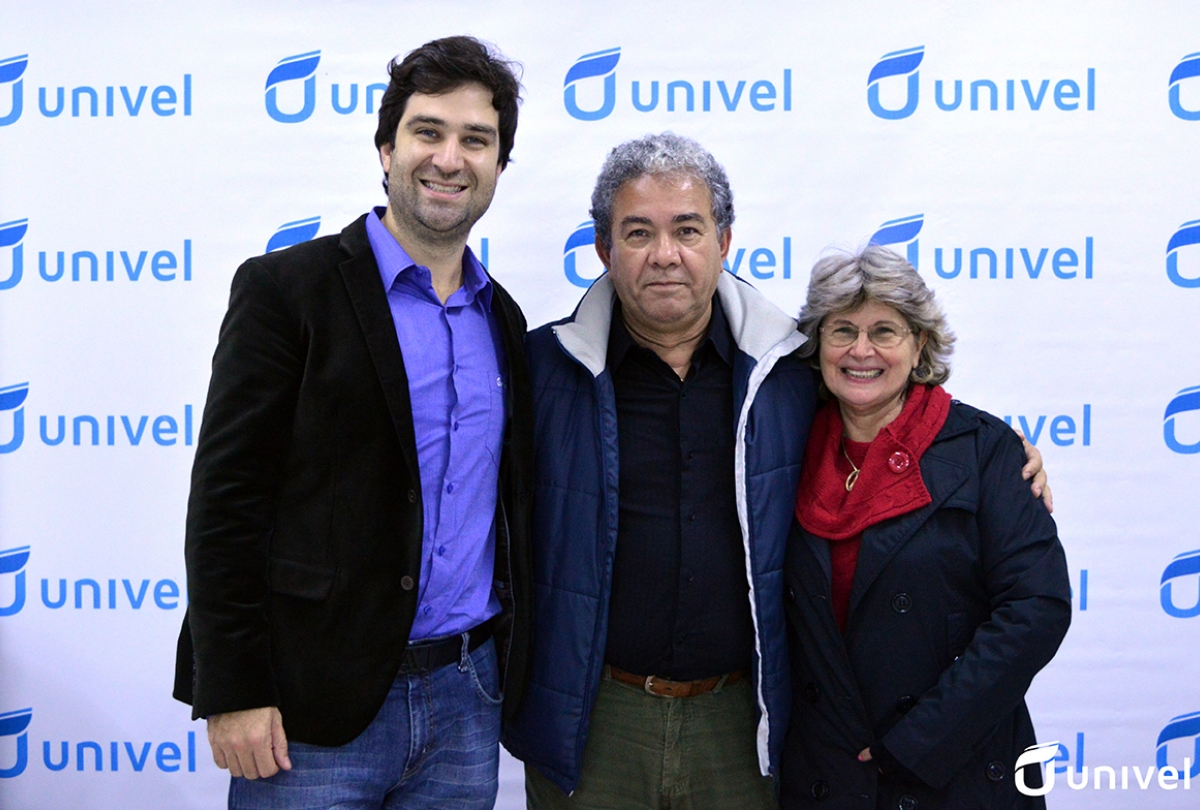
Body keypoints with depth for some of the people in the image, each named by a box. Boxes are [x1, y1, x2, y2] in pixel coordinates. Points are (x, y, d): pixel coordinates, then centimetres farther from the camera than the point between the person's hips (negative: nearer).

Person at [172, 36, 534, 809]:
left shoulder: (502, 319, 11)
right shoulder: (285, 288, -6)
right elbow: (225, 503, -10)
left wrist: (510, 671, 12)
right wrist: (232, 692, -13)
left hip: (468, 702, 5)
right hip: (315, 712, -5)